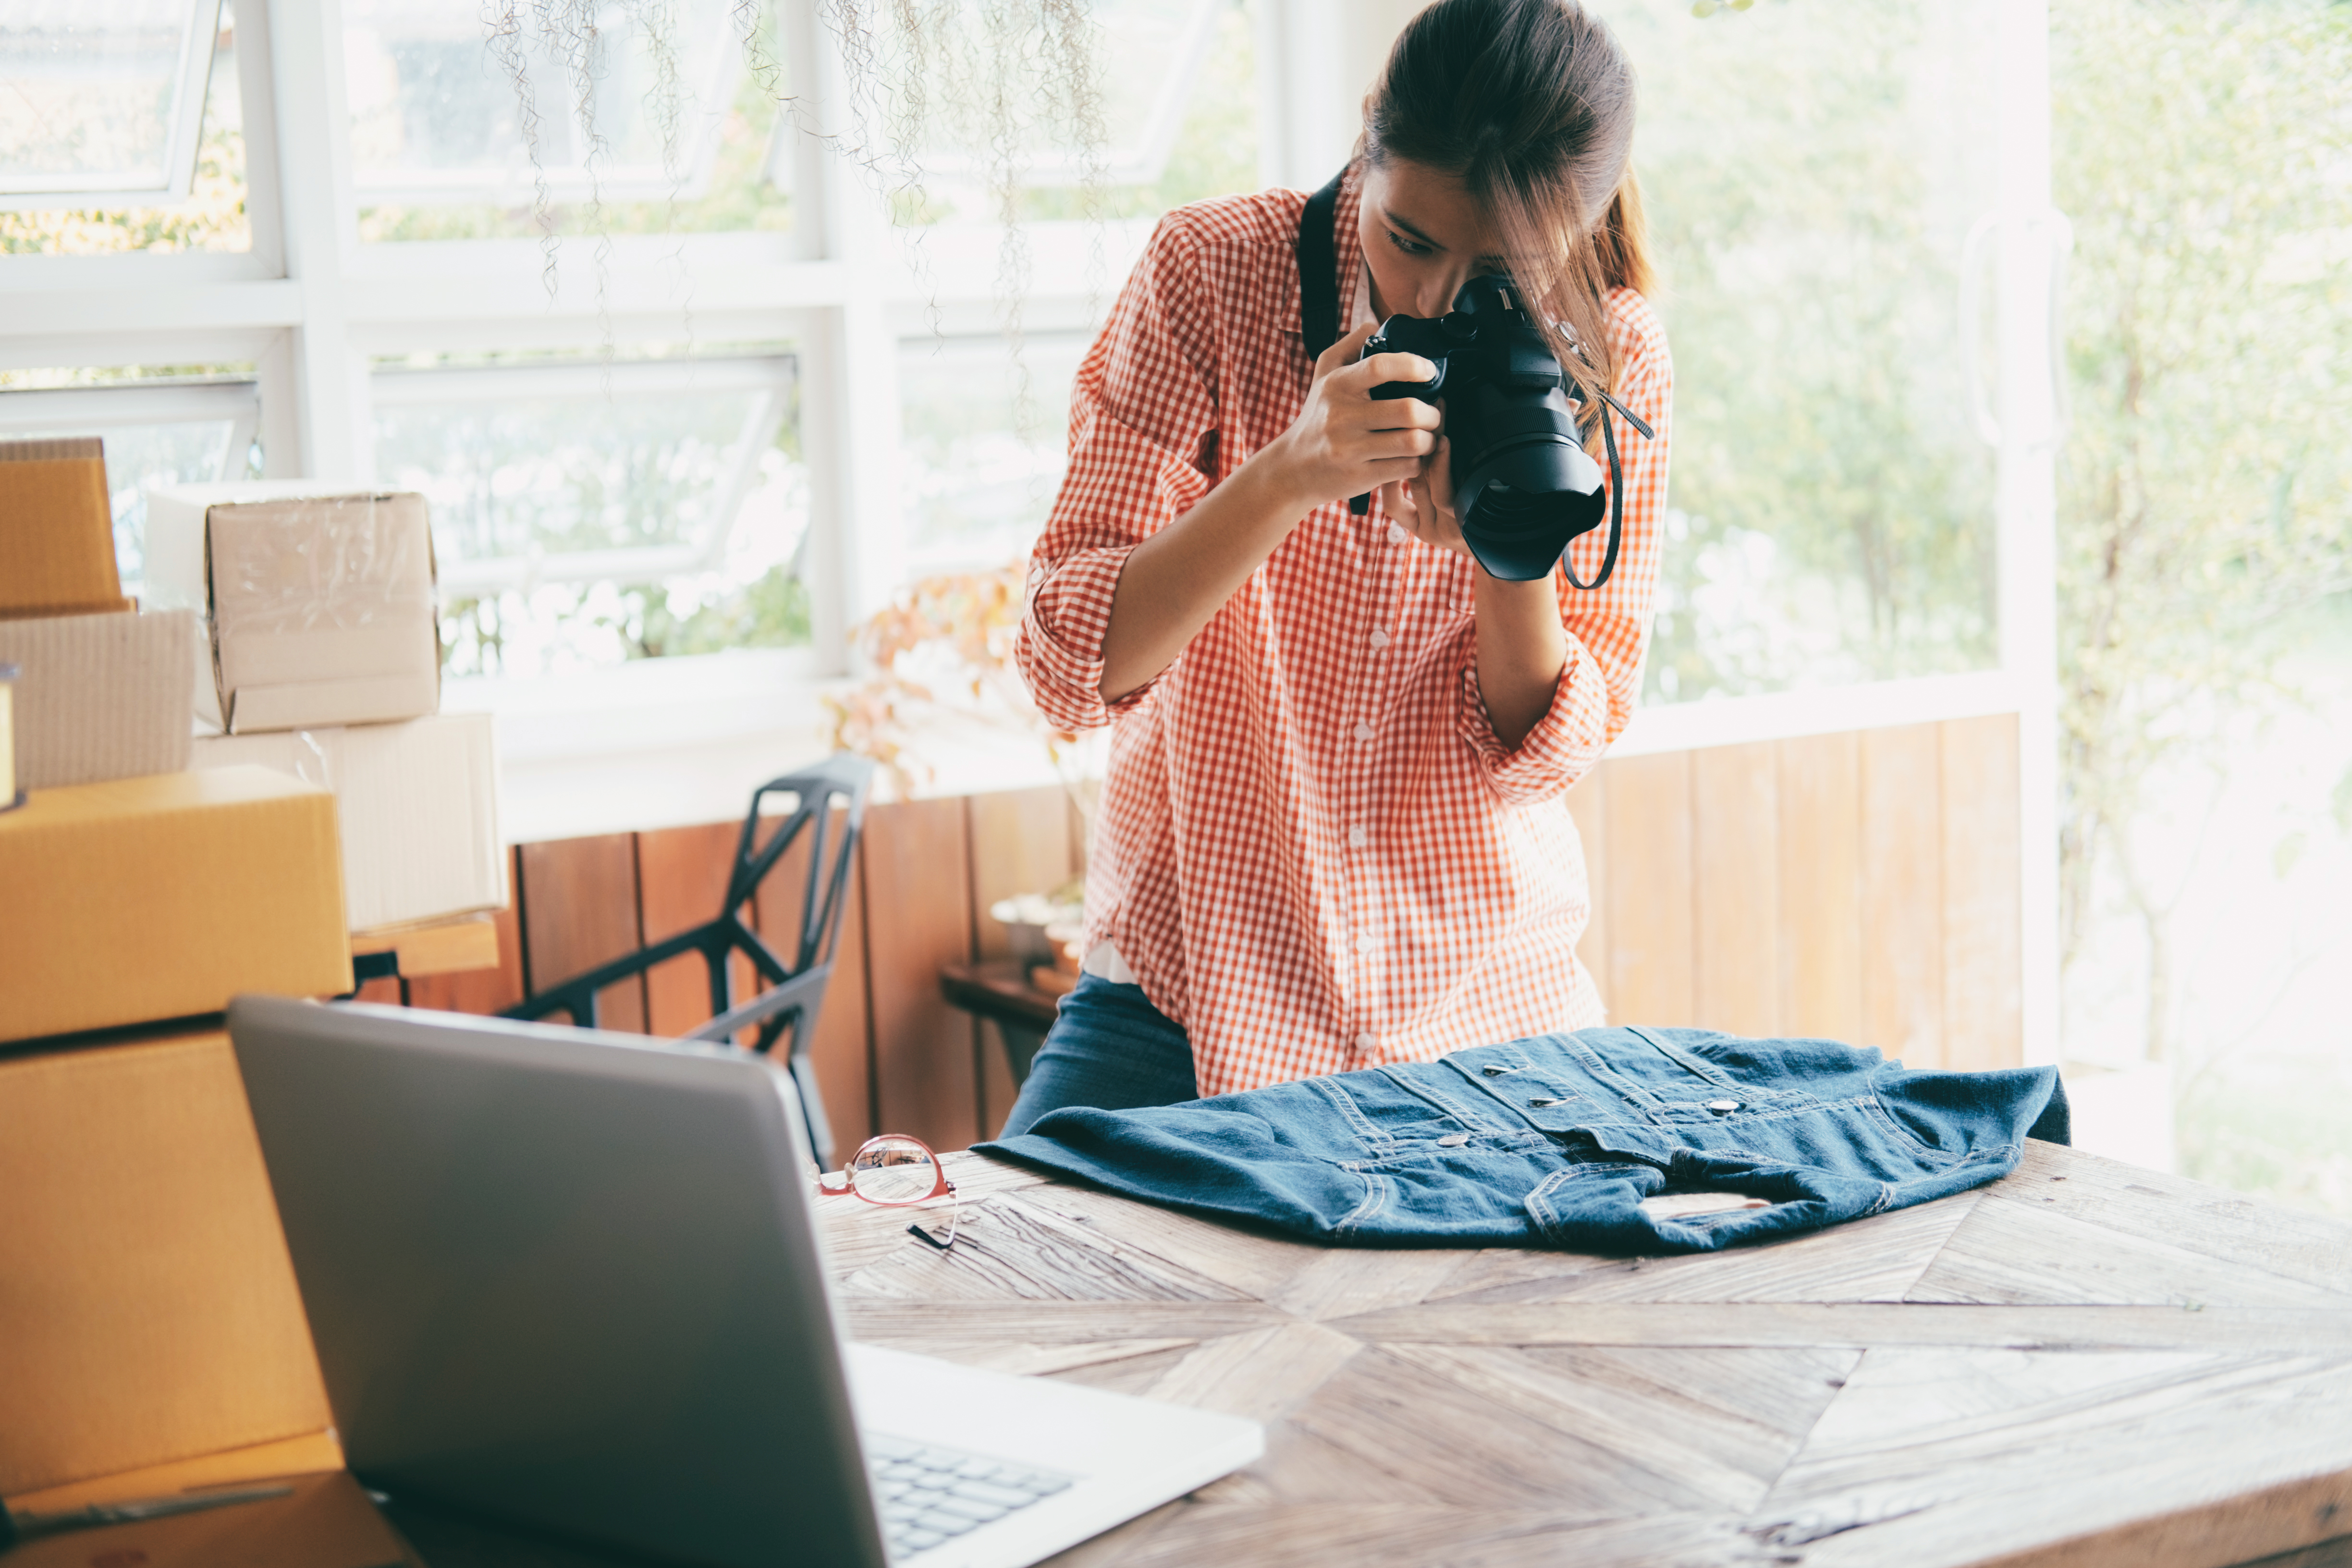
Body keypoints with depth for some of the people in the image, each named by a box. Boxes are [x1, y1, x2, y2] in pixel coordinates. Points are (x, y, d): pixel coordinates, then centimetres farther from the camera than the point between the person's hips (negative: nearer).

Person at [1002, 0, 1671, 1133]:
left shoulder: (1615, 361, -6)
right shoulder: (1210, 274, -11)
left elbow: (1545, 753, -7)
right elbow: (1069, 668, -18)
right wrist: (1284, 477, -32)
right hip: (1192, 988, -2)